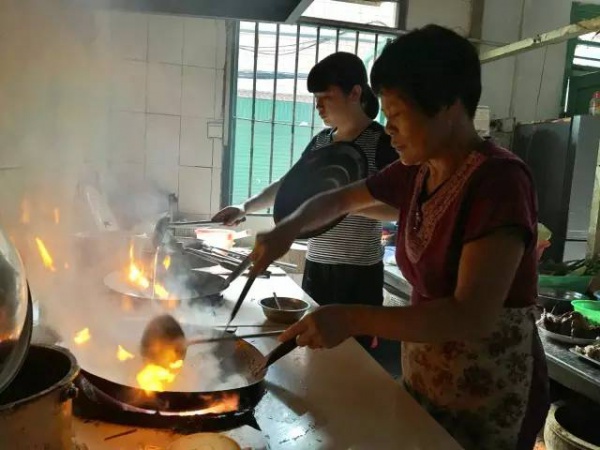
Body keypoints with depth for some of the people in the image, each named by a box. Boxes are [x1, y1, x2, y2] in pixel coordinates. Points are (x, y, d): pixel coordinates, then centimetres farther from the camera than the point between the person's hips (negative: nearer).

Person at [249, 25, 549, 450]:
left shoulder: (499, 180, -23)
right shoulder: (416, 174, -1)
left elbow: (473, 316, -29)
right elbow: (339, 199, 14)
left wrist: (352, 319, -31)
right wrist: (288, 228, -4)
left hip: (488, 396, -7)